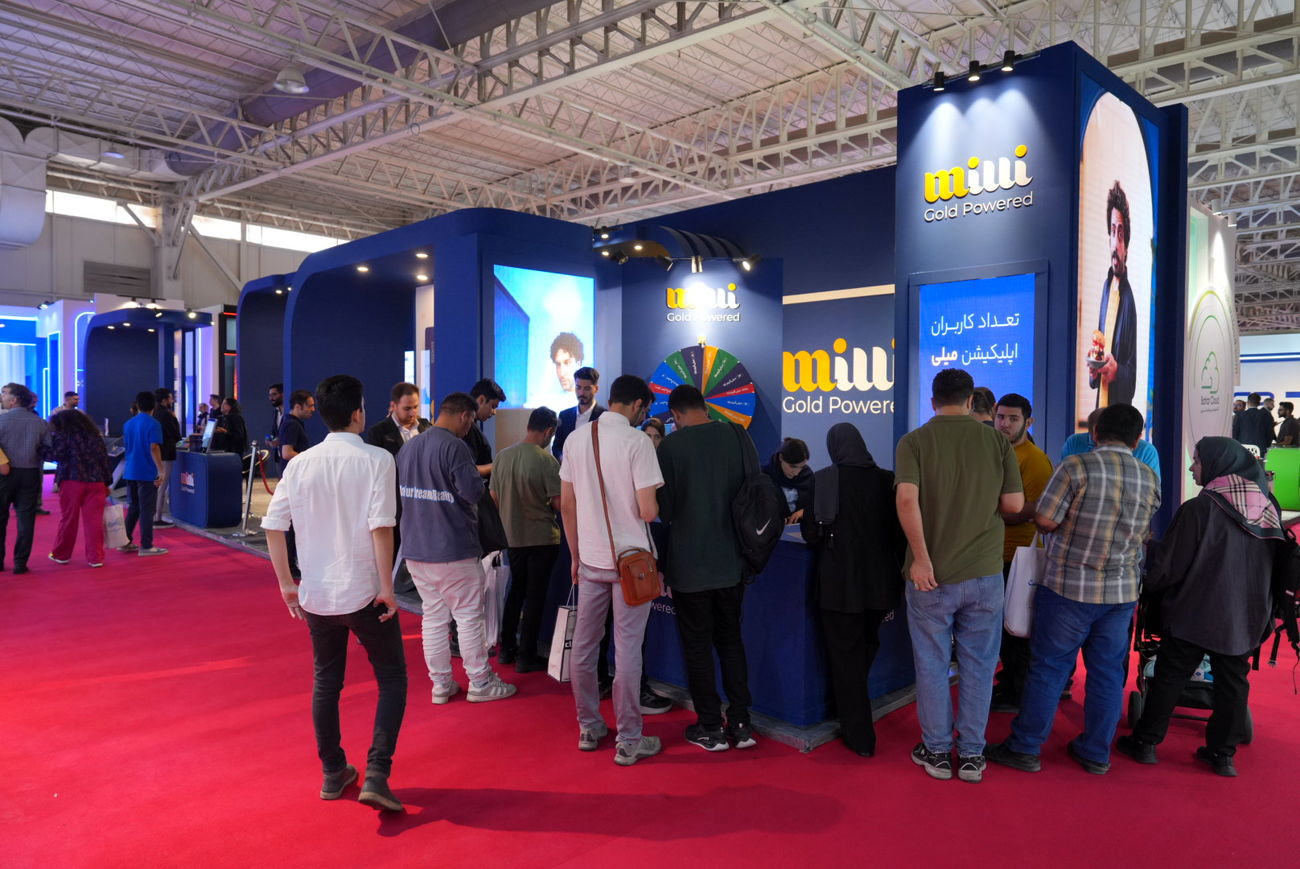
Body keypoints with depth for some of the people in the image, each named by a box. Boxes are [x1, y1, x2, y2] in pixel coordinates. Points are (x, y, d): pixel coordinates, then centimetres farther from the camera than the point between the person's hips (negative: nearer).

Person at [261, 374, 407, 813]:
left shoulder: (300, 463, 1)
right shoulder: (376, 459, -12)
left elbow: (273, 525, 1)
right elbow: (381, 526, -19)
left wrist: (286, 583, 8)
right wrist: (387, 587, -13)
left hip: (316, 594, 5)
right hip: (364, 593, -5)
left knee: (326, 681, 20)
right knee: (392, 677, 10)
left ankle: (333, 773, 32)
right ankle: (376, 774, 0)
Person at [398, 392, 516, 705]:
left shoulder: (407, 448, 8)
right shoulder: (454, 446, -16)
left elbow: (397, 493, 15)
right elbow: (474, 492, -22)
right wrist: (476, 476, -1)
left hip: (415, 549, 7)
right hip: (454, 550, -7)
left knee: (433, 617, 13)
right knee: (469, 617, 5)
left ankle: (441, 684, 21)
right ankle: (480, 683, 14)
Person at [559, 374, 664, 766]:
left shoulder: (576, 439, 3)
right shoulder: (637, 441, -14)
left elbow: (567, 505, 7)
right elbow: (648, 512, -18)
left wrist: (576, 556, 17)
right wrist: (657, 501, 5)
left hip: (590, 560, 5)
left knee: (583, 645, 14)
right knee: (627, 650, 3)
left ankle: (589, 728, 27)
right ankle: (629, 741, 12)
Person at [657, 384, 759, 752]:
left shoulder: (670, 445, -12)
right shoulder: (738, 436, -3)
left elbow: (664, 509, -7)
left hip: (689, 563, -4)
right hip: (731, 560, 4)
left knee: (697, 645, 10)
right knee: (731, 640, 18)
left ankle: (711, 728, 17)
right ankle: (741, 724, 20)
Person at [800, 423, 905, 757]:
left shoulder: (823, 479, -9)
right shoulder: (886, 479, -1)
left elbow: (811, 534, -8)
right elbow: (900, 531, 4)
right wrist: (902, 570, 18)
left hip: (840, 582, -4)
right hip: (881, 581, 4)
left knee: (845, 656, 10)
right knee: (865, 648, 24)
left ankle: (860, 736, 16)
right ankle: (855, 720, 39)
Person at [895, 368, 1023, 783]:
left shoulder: (914, 442, -7)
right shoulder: (997, 441, -1)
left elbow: (907, 500, -20)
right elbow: (1014, 504, -1)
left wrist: (921, 558, -15)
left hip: (931, 573, -1)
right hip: (983, 572, 2)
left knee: (932, 664, 11)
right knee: (978, 665, 13)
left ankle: (936, 752, 21)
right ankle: (971, 755, 21)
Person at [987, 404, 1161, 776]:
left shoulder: (1077, 466, -14)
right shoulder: (1150, 478, 2)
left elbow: (1045, 520, -15)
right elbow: (1143, 533, 13)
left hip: (1068, 586, -4)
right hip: (1122, 591, 4)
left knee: (1048, 667, 4)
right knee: (1107, 672, 14)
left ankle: (1025, 747, 13)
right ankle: (1096, 753, 25)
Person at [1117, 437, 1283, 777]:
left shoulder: (1199, 508, -18)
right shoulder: (1268, 509, 1)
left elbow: (1169, 565, -14)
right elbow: (1277, 565, 13)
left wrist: (1150, 591, 5)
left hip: (1195, 612, -5)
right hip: (1246, 618, 5)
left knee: (1169, 677, 6)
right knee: (1232, 683, 14)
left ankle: (1145, 742, 14)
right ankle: (1222, 753, 20)